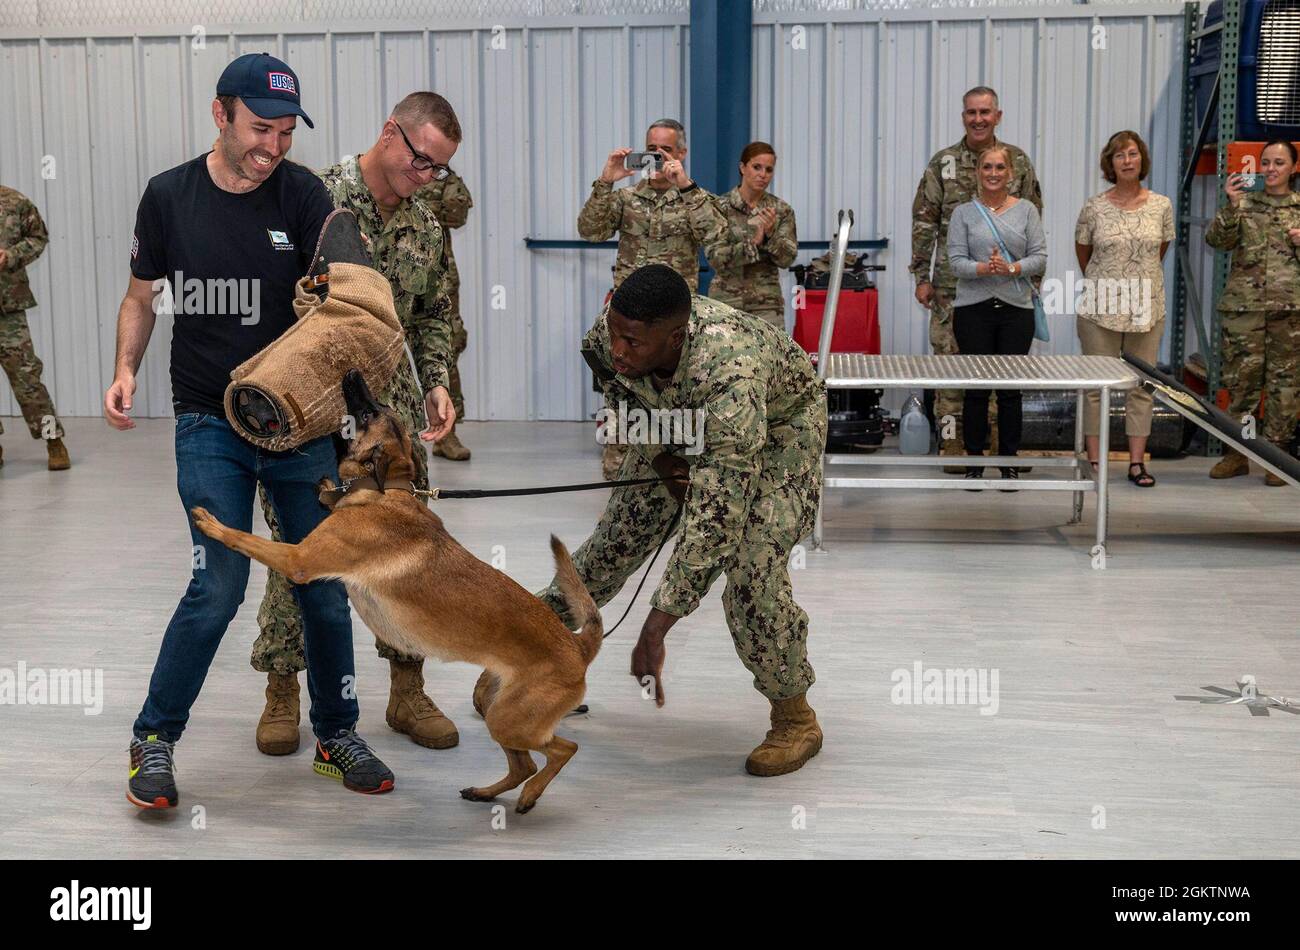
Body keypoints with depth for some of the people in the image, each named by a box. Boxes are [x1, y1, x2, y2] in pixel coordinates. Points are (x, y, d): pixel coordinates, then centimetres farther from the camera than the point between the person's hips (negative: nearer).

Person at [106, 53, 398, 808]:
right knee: (221, 584, -9)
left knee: (323, 584, 6)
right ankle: (155, 740, 11)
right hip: (209, 421, -1)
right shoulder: (170, 196, -2)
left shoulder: (303, 195, -5)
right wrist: (126, 369, -7)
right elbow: (142, 297, 9)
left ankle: (336, 736, 24)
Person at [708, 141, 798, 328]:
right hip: (726, 298, -1)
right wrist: (753, 242, -19)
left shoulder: (782, 210, 5)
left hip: (767, 304, 1)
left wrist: (771, 234, -18)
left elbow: (787, 259, 0)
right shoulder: (720, 206, 0)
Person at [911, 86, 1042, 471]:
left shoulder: (1018, 162, 5)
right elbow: (924, 221, 3)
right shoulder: (942, 163, 3)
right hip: (953, 283, -1)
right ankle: (952, 440, 8)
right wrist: (921, 276, -2)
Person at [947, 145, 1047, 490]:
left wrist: (1011, 268, -17)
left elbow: (1040, 258, 1)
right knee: (976, 387, 2)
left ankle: (1009, 462, 14)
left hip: (1016, 309, 1)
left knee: (1011, 388, 4)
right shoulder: (963, 213, 4)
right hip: (973, 309, -1)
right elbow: (956, 261, -4)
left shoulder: (1026, 210, 7)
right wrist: (985, 268, -22)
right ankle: (975, 462, 12)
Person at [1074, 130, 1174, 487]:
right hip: (1101, 308, -2)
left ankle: (1137, 462, 9)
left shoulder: (1161, 205, 3)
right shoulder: (1095, 207, -2)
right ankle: (1094, 461, 8)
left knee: (1142, 384, 4)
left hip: (1147, 308, 2)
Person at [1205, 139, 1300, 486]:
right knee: (1241, 379, 2)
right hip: (1244, 304, 0)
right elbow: (1217, 240, -5)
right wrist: (1232, 207, -18)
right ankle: (1236, 454, 11)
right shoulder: (1245, 203, 8)